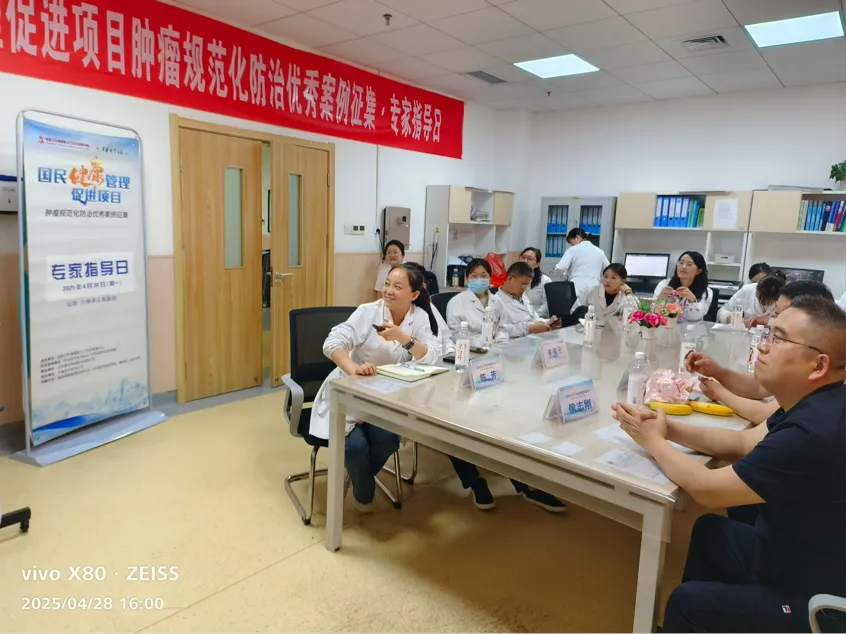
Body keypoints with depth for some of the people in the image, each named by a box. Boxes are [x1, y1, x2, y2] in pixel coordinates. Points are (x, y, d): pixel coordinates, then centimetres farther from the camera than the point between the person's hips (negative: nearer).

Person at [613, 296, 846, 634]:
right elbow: (742, 442, 7)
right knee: (709, 530, 20)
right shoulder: (819, 406, -4)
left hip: (812, 603, -9)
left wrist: (654, 441, -9)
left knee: (686, 603, 1)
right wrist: (669, 428, -6)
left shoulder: (814, 434, -35)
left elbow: (707, 488, -25)